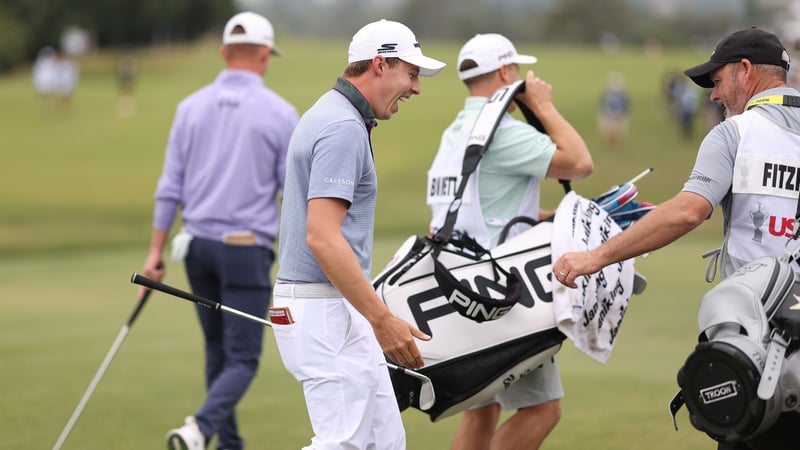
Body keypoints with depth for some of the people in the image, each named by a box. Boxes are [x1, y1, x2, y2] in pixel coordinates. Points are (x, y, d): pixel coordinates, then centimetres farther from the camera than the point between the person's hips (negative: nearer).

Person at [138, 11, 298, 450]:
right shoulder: (279, 113, -7)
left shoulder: (192, 107, 3)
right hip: (247, 249, -5)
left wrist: (155, 250, 8)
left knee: (218, 351, 18)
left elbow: (170, 186, 3)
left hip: (198, 245, 5)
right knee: (242, 360, -3)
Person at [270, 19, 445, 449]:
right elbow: (322, 237, -25)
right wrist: (383, 320, -25)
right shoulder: (344, 128, -16)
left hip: (339, 309, 11)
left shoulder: (328, 115, 16)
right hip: (325, 312, -11)